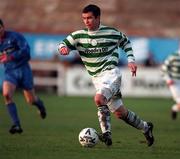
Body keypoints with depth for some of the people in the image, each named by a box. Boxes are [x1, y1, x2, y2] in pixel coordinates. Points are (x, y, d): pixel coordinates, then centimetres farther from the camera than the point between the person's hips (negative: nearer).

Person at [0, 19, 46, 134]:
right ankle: (16, 125, -24)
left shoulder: (15, 36, -9)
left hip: (23, 69, -3)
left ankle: (40, 105, 46)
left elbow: (26, 50, -20)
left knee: (31, 100, 4)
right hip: (9, 72, 3)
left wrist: (10, 57, -28)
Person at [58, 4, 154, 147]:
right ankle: (145, 127, 29)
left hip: (111, 72, -5)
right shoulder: (79, 35, 2)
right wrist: (63, 48, -24)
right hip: (97, 78, 5)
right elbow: (64, 44, 0)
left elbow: (126, 42, 13)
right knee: (120, 113, 9)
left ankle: (107, 133, -23)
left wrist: (131, 60, 3)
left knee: (99, 99, -32)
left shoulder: (111, 33, -3)